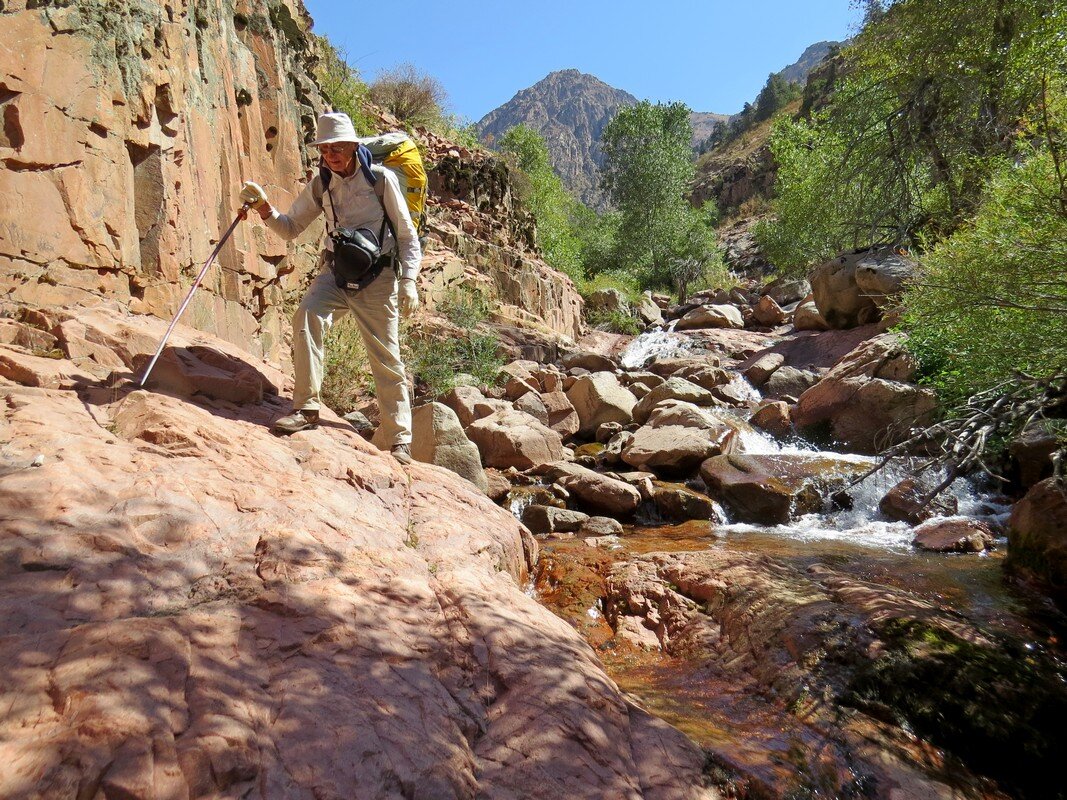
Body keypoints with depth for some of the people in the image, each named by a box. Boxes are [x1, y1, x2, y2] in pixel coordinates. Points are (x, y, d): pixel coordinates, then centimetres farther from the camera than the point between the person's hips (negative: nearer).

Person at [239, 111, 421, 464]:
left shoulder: (381, 179, -5)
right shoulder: (320, 185, 7)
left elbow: (407, 236, -3)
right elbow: (290, 228, 13)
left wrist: (408, 280, -13)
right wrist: (264, 207, -6)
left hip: (377, 276, -3)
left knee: (387, 360, -1)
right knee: (307, 314, -29)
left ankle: (400, 441, 11)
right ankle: (306, 407, -21)